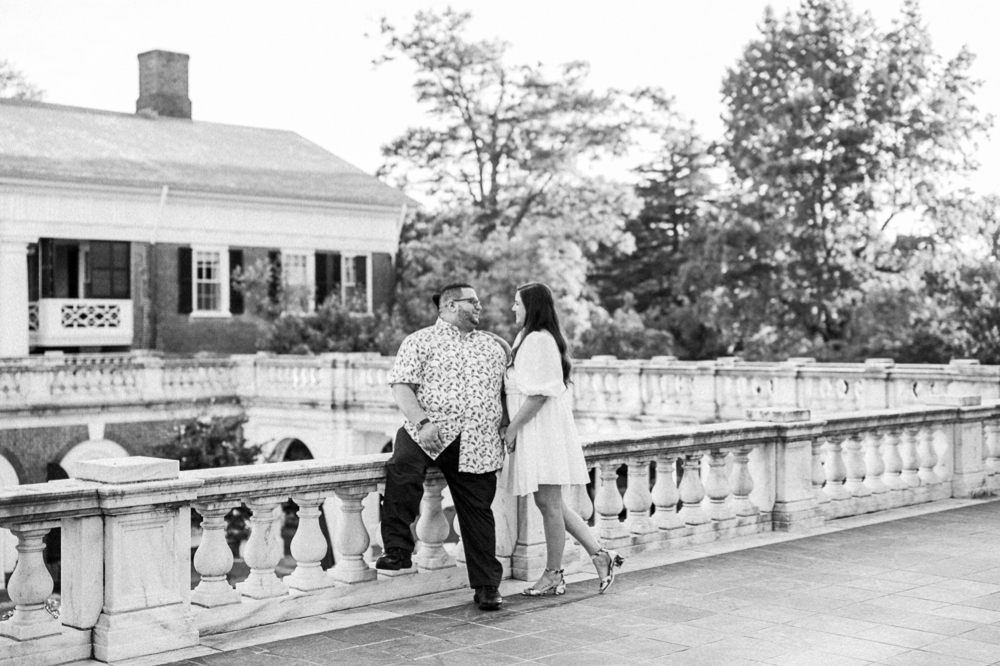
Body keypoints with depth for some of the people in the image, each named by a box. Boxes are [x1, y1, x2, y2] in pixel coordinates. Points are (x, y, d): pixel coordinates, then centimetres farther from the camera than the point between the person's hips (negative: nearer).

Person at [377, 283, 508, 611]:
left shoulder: (494, 345, 20)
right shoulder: (420, 341, 6)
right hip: (430, 433, -3)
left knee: (478, 511, 2)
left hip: (478, 444, 3)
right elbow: (401, 386, -5)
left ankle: (487, 585, 13)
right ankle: (398, 550, -24)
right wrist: (422, 422, -20)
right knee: (402, 467, -32)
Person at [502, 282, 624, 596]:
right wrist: (513, 425, 17)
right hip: (535, 433, 10)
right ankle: (600, 554, 16)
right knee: (550, 504, 13)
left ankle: (553, 575, 6)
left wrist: (512, 427, -15)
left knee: (549, 503, -2)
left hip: (544, 430, -10)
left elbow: (538, 393, -20)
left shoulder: (538, 340, -15)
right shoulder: (527, 338, 17)